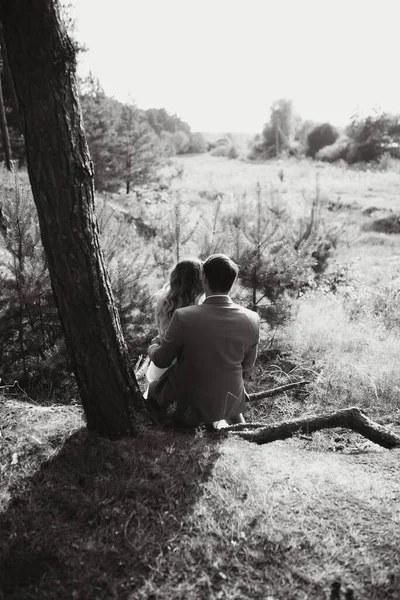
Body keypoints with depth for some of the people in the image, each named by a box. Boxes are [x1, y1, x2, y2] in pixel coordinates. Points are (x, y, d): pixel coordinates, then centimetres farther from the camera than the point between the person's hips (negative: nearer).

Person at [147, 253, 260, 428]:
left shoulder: (183, 317, -27)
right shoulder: (251, 319, -17)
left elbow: (161, 360, -10)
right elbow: (247, 364, 0)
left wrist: (152, 348, 12)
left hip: (192, 405, -2)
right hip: (232, 402, 3)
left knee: (154, 389, 27)